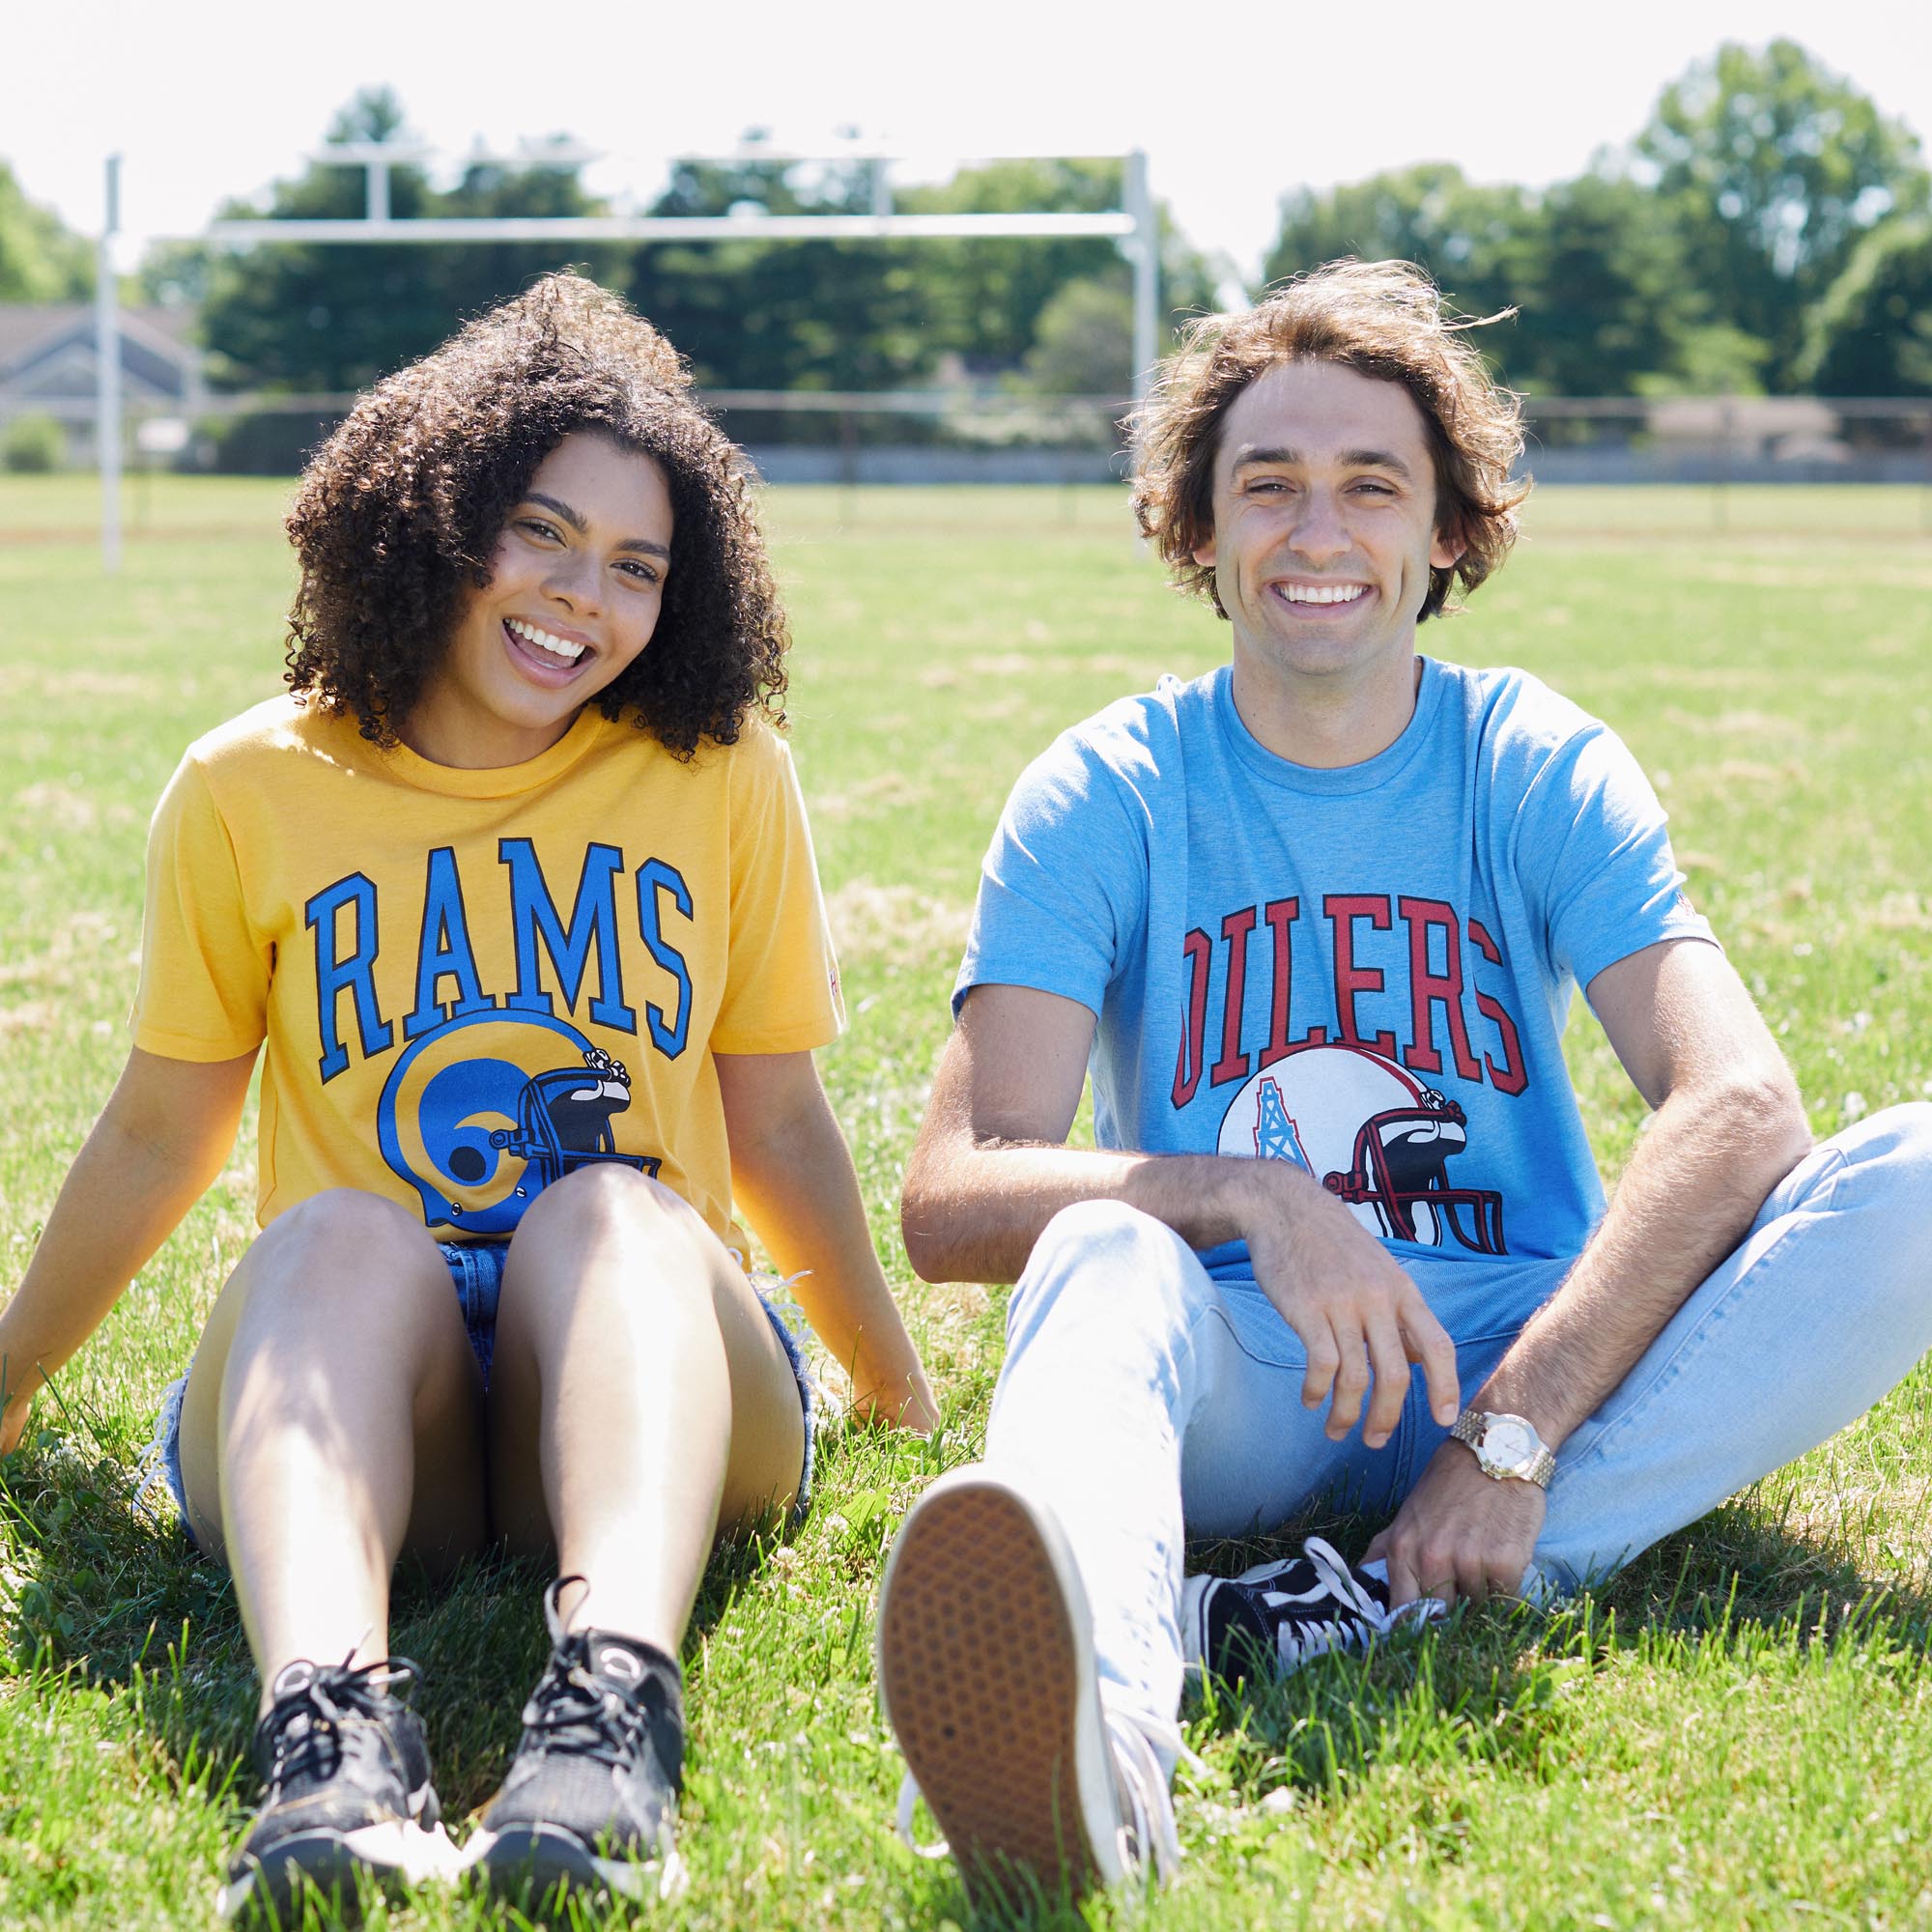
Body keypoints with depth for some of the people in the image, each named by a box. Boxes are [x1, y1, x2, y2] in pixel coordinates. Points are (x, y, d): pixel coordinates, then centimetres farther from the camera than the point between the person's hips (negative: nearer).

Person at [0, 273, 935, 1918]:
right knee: (344, 1230, -33)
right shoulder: (253, 791, 7)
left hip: (654, 1368, 0)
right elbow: (160, 1132, 17)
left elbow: (779, 1126, 16)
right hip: (342, 1394, 0)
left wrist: (902, 1399, 21)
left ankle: (616, 1700, -58)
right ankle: (329, 1716, -60)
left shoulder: (722, 779, 8)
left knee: (610, 1207, -32)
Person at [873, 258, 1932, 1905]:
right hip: (1242, 1393, -1)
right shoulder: (1108, 797, 1)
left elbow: (1738, 1106, -14)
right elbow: (952, 1198, -11)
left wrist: (1517, 1429, -27)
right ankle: (1100, 1739, -70)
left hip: (1539, 1353, 2)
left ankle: (1369, 1607, -38)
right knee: (1103, 1251, -35)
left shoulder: (1539, 768, 2)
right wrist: (1255, 1200, -29)